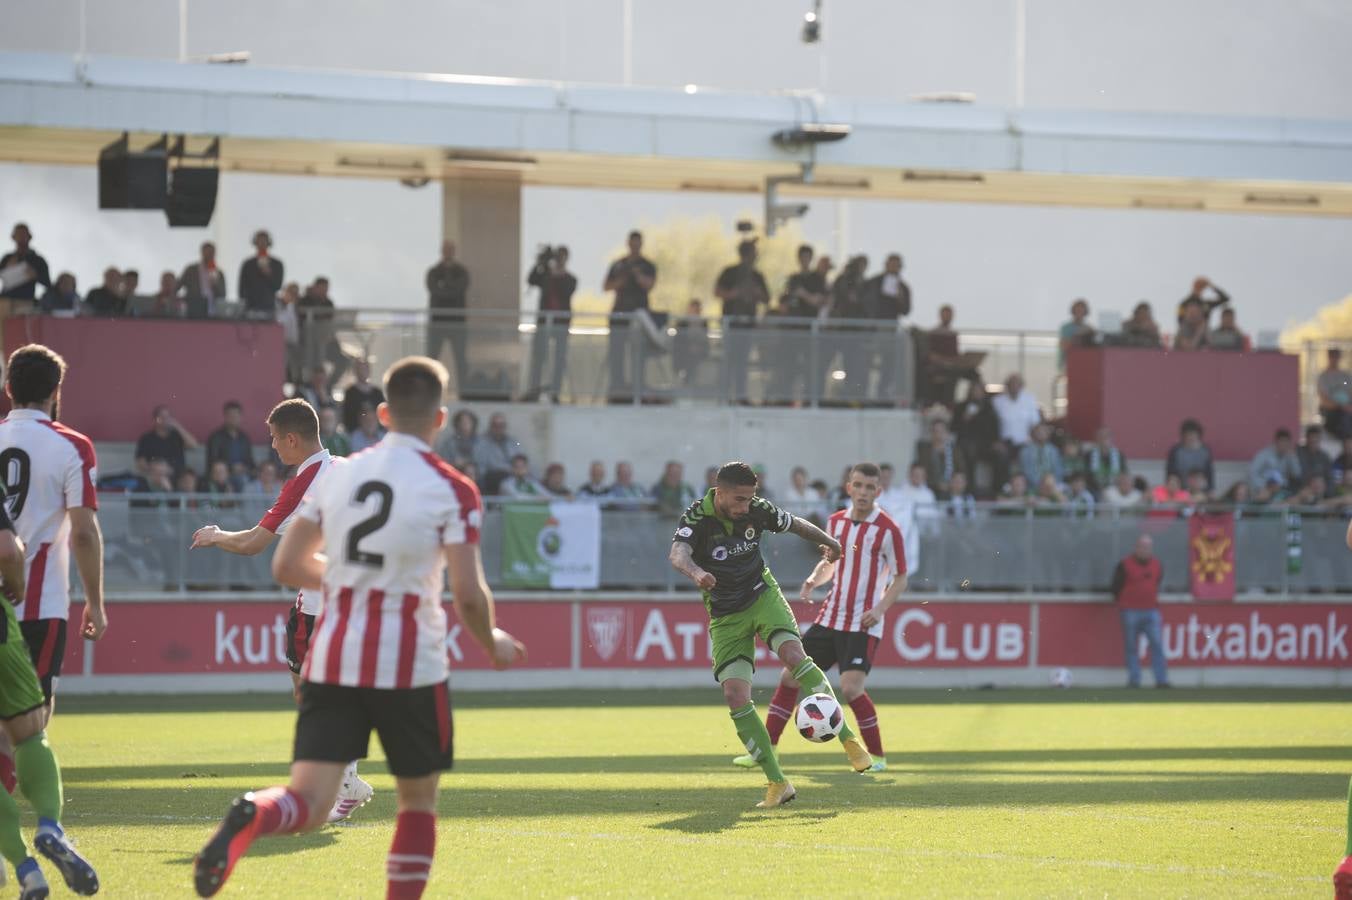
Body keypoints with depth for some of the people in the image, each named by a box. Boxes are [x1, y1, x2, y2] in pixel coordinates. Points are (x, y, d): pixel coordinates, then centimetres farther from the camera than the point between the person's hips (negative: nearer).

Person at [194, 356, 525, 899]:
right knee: (418, 801, 16)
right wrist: (492, 644, 10)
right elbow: (469, 595, -11)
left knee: (308, 805, -4)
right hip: (410, 665, -3)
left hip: (332, 659, 3)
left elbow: (286, 567, 11)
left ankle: (247, 818, -37)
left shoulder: (336, 475, 8)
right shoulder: (452, 490, -5)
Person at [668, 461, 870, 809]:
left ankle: (848, 738, -23)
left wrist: (829, 542, 28)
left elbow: (796, 525, 13)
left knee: (793, 655, -28)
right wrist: (697, 573, -62)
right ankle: (777, 784, -7)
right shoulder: (697, 518, -19)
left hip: (763, 597, 1)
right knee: (736, 697, -14)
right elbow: (677, 554, -40)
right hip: (725, 617, -1)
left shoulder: (757, 511, -9)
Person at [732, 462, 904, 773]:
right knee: (790, 677, 4)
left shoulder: (887, 530, -10)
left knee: (851, 688, -19)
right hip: (830, 617, 6)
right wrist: (813, 581, 0)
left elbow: (900, 579, -4)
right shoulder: (836, 522, 6)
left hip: (863, 625, -6)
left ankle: (877, 756, -1)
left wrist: (880, 608, -20)